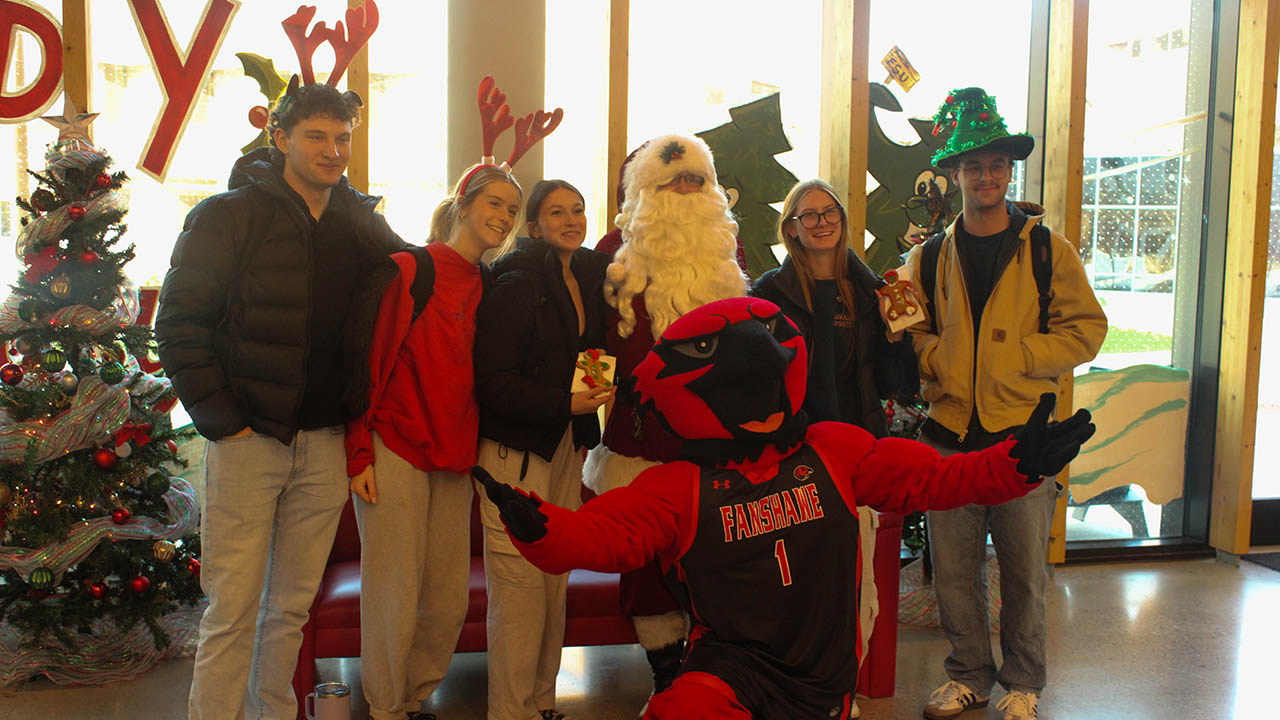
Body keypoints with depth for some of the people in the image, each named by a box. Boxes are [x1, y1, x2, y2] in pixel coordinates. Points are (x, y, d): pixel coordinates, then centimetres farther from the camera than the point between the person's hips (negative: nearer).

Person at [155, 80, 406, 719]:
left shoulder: (361, 224, 9)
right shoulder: (230, 215, -4)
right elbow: (178, 325, -6)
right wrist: (221, 420, -10)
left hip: (324, 444, 4)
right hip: (249, 439, -4)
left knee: (292, 605, 13)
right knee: (232, 609, 0)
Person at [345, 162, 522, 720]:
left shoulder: (488, 287, 11)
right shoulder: (410, 270, -6)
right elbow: (369, 362, -8)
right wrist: (360, 454, -10)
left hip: (454, 459, 6)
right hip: (394, 452, -6)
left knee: (449, 599, 9)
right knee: (395, 598, 0)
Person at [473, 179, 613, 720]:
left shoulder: (590, 280, 10)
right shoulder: (516, 285, -12)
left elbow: (595, 349, 25)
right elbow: (492, 381, -17)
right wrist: (565, 403, -20)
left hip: (567, 447, 7)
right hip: (516, 449, -7)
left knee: (556, 581, 11)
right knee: (520, 585, -4)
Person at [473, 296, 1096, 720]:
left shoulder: (834, 452, 2)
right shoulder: (680, 487, -6)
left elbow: (928, 477, -1)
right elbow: (604, 532, -18)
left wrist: (1017, 463, -15)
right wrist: (537, 527, -39)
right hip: (731, 666, -3)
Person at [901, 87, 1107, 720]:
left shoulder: (1047, 251, 2)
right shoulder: (929, 257, 8)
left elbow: (1085, 329, 0)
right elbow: (910, 332, 11)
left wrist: (1016, 353, -12)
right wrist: (940, 358, -9)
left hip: (1022, 435, -2)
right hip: (949, 435, 2)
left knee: (1024, 570, 8)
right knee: (953, 568, 9)